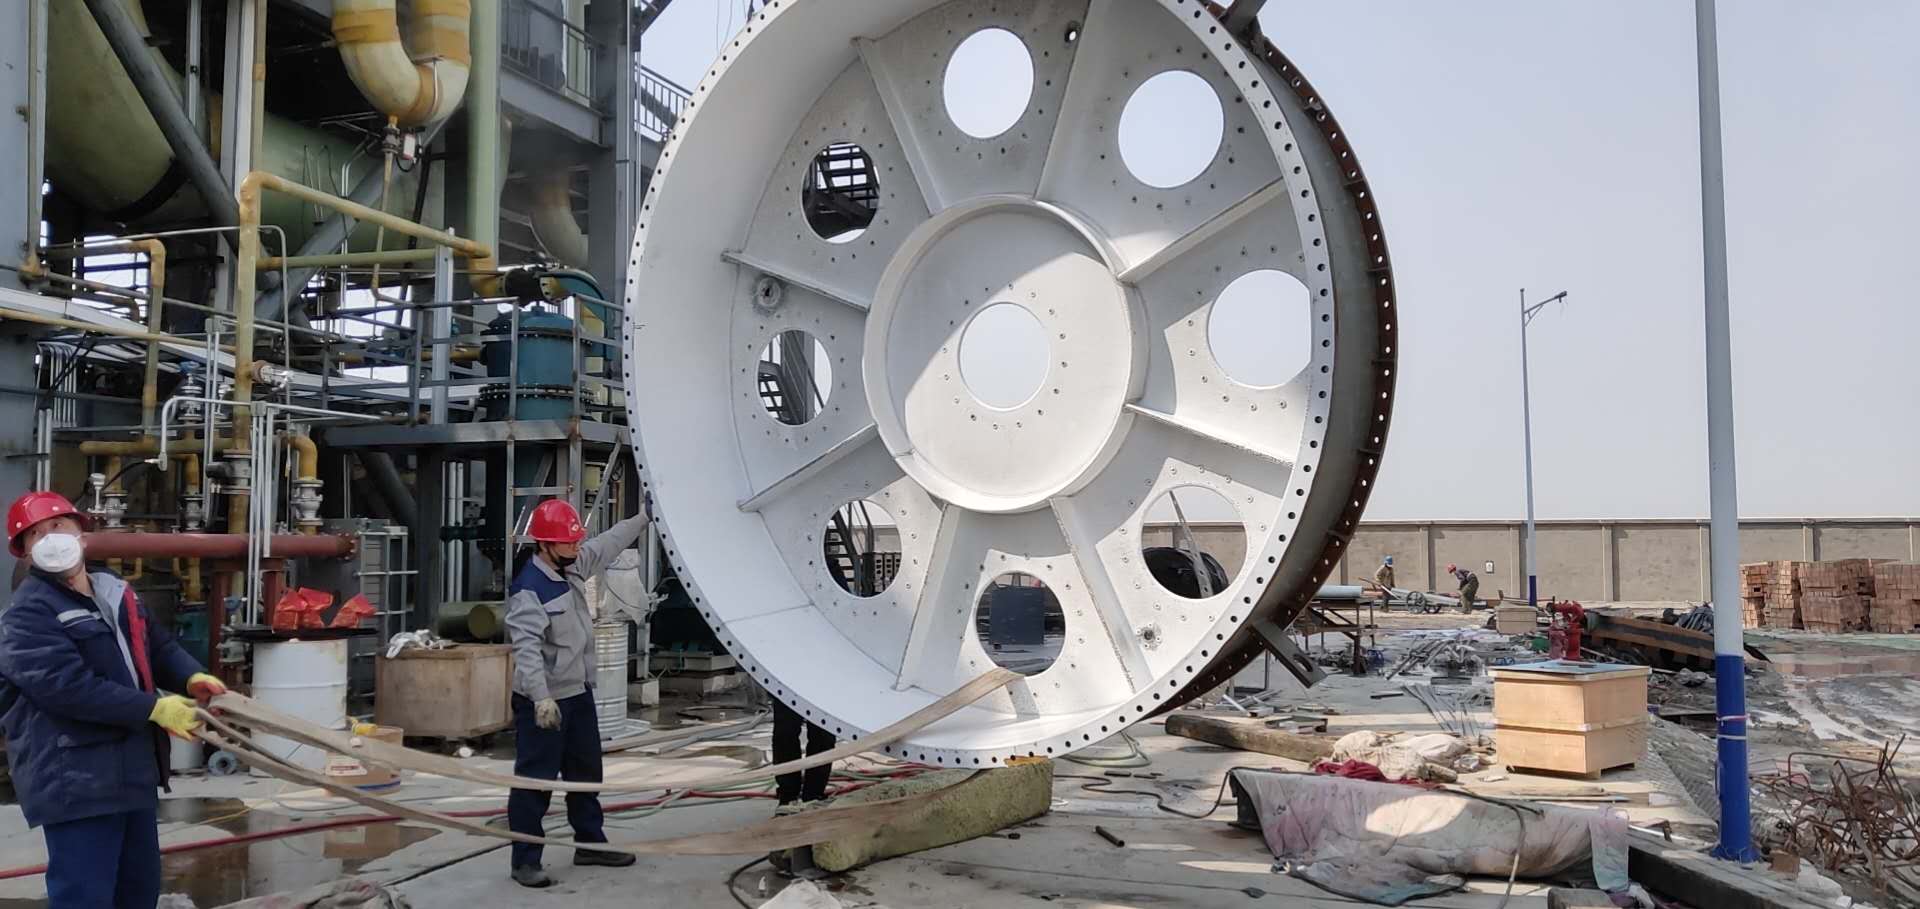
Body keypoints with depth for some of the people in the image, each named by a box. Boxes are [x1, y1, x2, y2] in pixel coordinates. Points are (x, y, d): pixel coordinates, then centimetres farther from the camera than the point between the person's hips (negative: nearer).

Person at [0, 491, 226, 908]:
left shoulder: (116, 592, 14)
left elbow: (158, 646, 19)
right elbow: (71, 686, -23)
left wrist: (191, 677, -3)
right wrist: (155, 709, -23)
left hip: (134, 767, 9)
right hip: (75, 780, -9)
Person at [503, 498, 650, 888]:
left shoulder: (573, 565, 3)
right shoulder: (528, 590, -23)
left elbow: (608, 543, 20)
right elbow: (527, 648, -31)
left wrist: (645, 516, 24)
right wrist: (541, 698, -38)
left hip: (579, 693, 9)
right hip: (544, 701, -9)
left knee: (586, 771, 19)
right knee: (535, 780, -2)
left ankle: (590, 843, 33)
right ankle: (525, 861, 8)